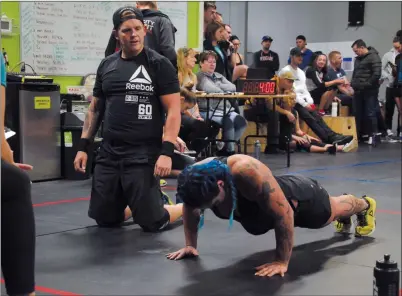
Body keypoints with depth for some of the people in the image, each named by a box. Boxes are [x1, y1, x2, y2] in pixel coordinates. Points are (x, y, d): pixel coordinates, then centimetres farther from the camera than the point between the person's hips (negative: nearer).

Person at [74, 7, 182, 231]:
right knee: (104, 219, 10)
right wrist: (84, 146, 10)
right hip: (108, 154, 5)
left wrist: (167, 152, -19)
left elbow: (173, 110, -10)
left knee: (151, 223, -4)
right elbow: (95, 108, 16)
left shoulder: (159, 65, -6)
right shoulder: (106, 65, 9)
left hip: (143, 155, -5)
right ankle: (137, 203, 37)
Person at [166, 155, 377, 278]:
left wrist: (281, 262, -41)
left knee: (333, 210, 29)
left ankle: (365, 205, 63)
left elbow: (285, 214, -45)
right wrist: (190, 245, -11)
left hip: (299, 197, -6)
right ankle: (345, 220, 71)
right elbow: (191, 208, -8)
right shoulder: (197, 177, -32)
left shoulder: (248, 172, -51)